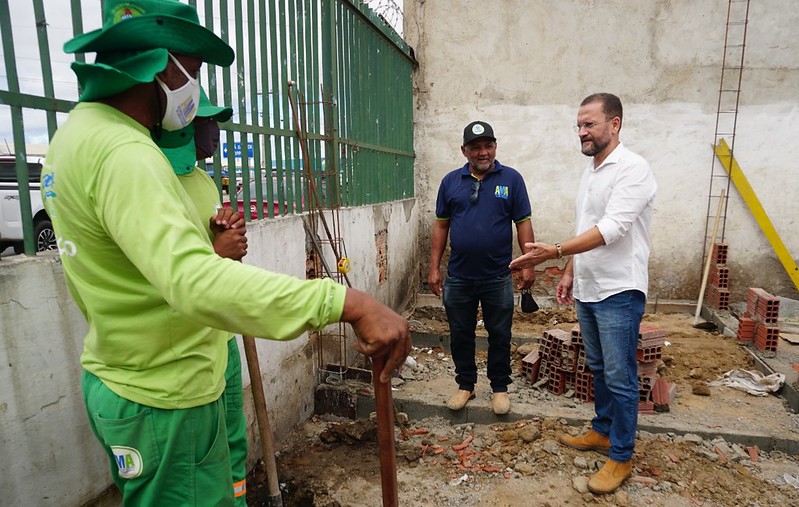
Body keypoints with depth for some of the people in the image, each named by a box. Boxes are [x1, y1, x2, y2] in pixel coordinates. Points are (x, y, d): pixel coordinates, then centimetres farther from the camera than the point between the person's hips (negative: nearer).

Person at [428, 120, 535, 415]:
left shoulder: (511, 179, -1)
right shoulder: (451, 181, 4)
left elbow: (523, 224, -1)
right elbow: (441, 226, 6)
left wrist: (528, 265, -8)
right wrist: (434, 268, 2)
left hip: (497, 278, -1)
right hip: (458, 277, 2)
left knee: (499, 336, 11)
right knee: (460, 336, 13)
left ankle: (499, 388, 29)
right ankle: (465, 385, 31)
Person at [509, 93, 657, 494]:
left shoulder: (632, 169, -15)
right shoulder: (590, 171, 13)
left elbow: (610, 230, -26)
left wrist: (555, 252, -33)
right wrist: (569, 273, 15)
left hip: (619, 293, -8)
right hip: (588, 291, 8)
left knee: (620, 377, 2)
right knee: (599, 369, 19)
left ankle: (621, 457, 17)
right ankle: (602, 432, 36)